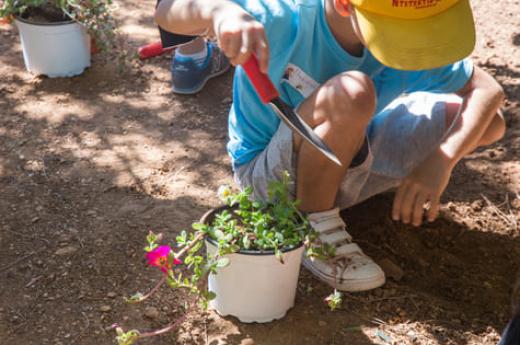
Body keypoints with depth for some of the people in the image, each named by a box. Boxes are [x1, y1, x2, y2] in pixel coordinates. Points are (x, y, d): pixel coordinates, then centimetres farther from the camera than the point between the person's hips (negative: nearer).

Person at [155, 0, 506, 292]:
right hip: (269, 173, -5)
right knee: (351, 93, -37)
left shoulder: (408, 43, -17)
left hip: (343, 164, 6)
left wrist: (440, 160, -27)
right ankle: (313, 226, -14)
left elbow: (488, 90, -9)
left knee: (488, 121, -3)